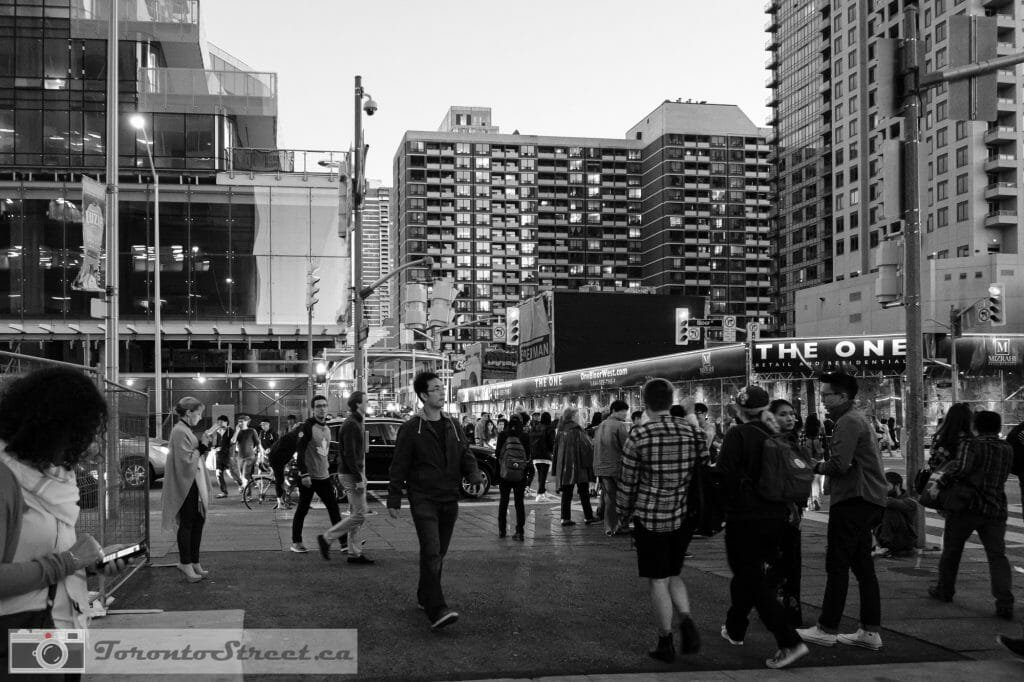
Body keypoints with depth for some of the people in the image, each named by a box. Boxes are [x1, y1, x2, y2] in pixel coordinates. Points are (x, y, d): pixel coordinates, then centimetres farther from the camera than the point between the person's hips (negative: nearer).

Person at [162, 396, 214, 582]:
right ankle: (186, 563, 5)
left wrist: (204, 443, 5)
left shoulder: (185, 430, 15)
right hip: (186, 485, -10)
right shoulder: (180, 431, -16)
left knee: (197, 522, 11)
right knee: (187, 523, -2)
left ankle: (193, 562, 17)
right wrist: (203, 445, -16)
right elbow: (188, 459, -20)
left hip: (194, 484, 10)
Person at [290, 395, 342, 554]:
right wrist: (304, 474, -23)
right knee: (302, 510, 2)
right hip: (308, 477, -7)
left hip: (324, 476, 7)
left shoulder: (327, 429, 13)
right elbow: (300, 451, -17)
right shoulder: (307, 427, -11)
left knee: (334, 508, 4)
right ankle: (296, 543, 13)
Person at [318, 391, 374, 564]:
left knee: (357, 515, 11)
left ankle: (355, 553, 14)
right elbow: (349, 454, -22)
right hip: (351, 475, -10)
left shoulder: (358, 423, 15)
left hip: (356, 473, 10)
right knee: (359, 515, -9)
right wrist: (358, 479, -23)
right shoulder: (351, 425, -17)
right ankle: (326, 538, -2)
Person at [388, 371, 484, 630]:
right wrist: (394, 499, -6)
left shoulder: (453, 426, 11)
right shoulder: (411, 429, -6)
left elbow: (466, 456, 13)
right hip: (423, 499, -6)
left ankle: (425, 597, 31)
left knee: (439, 553, 13)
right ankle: (436, 611, -22)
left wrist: (475, 476, -7)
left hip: (449, 499, 6)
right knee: (431, 553, -16)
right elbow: (399, 466, -4)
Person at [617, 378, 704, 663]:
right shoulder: (693, 432, -1)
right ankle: (686, 622, 0)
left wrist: (621, 513, 9)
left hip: (650, 517, -4)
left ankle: (665, 643, 14)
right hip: (684, 516, 4)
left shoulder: (638, 436, -12)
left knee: (658, 581, 7)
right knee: (674, 575, 21)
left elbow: (628, 482, -6)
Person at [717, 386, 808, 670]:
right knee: (747, 574, 24)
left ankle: (790, 643, -11)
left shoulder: (738, 435, -13)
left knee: (754, 582, -1)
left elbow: (724, 475, -17)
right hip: (777, 516, 7)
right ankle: (734, 629, 39)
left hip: (745, 519, -7)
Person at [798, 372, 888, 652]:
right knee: (863, 566, 11)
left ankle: (827, 629, 0)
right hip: (866, 501, 10)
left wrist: (817, 466, -5)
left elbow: (840, 465, -22)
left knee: (837, 566, -5)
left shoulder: (849, 422, -13)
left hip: (853, 500, -10)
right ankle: (870, 631, 13)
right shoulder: (858, 419, 20)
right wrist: (822, 463, 5)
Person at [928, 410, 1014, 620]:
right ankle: (1005, 602, -15)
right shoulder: (1007, 450, 12)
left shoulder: (976, 445, -9)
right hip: (996, 508, 4)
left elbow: (961, 468, -25)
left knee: (951, 550, 14)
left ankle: (945, 590, 29)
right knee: (997, 555, -2)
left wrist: (940, 482, -13)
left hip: (967, 507, -4)